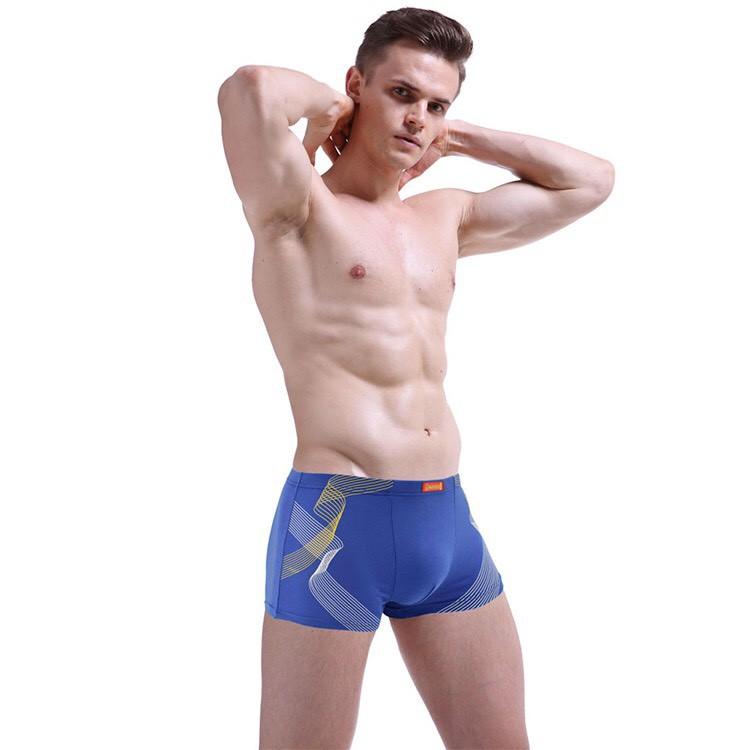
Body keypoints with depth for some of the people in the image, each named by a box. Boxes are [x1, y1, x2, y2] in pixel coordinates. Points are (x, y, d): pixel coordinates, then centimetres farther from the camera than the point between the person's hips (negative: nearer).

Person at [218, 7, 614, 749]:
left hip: (448, 520, 7)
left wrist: (457, 136, 19)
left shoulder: (445, 219, 18)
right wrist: (329, 105, -1)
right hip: (337, 521, -6)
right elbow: (247, 90, -23)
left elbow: (590, 181, 25)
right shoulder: (297, 208, -2)